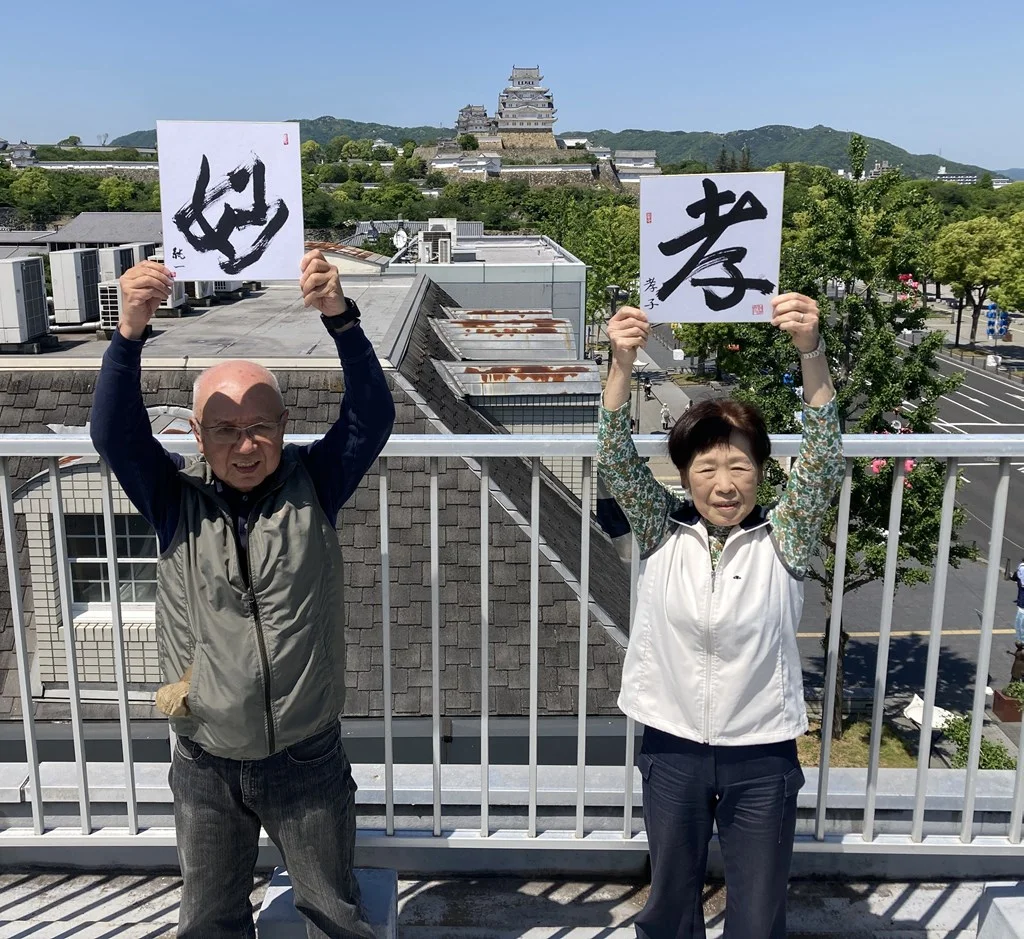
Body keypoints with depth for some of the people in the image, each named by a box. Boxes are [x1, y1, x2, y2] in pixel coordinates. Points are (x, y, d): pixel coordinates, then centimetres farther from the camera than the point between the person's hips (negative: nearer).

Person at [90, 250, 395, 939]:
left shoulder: (313, 484, -8)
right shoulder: (176, 498, -6)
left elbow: (373, 416, -21)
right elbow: (113, 430, -21)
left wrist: (341, 319, -36)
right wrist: (131, 331, -37)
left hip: (309, 759, -1)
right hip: (207, 766, 1)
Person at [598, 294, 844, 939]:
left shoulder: (783, 540, -8)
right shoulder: (663, 534, -5)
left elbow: (824, 464, -21)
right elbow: (616, 460, -15)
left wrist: (811, 352, -34)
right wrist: (623, 362, -31)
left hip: (762, 753, -1)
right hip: (672, 746, 1)